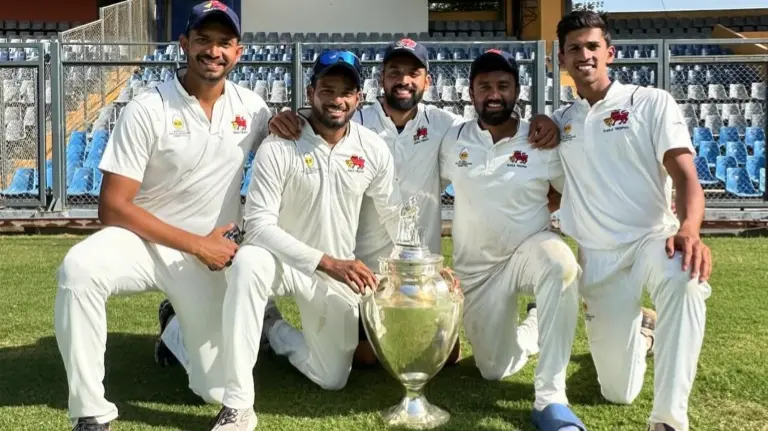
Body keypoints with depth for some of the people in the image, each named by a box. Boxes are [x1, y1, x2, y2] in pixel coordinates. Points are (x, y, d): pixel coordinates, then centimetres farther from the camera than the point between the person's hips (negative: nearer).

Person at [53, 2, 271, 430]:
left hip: (210, 256, 3)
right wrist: (195, 243, -19)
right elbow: (114, 207, -15)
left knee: (219, 390, 2)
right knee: (79, 268, -37)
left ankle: (179, 324, 36)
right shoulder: (147, 110, -13)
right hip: (145, 242, -3)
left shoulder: (250, 106, 0)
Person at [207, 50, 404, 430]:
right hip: (282, 261, -3)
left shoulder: (374, 149, -8)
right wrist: (327, 261, -32)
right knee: (248, 261, -39)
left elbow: (395, 216, 2)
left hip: (338, 274, 4)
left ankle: (273, 327, 33)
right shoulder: (278, 147, -20)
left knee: (332, 379, 2)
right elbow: (258, 224, -25)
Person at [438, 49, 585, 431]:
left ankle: (550, 397, -33)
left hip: (530, 249, -2)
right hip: (476, 267, 3)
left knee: (560, 263, -41)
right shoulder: (453, 140, -4)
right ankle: (533, 328, 41)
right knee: (494, 370, 4)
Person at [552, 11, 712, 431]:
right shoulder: (559, 122, 11)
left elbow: (685, 175, -13)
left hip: (653, 239, -3)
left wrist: (689, 230, -33)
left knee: (684, 276, -42)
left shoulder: (652, 102, 0)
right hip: (598, 258, 3)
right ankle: (630, 336, 38)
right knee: (618, 392, 2)